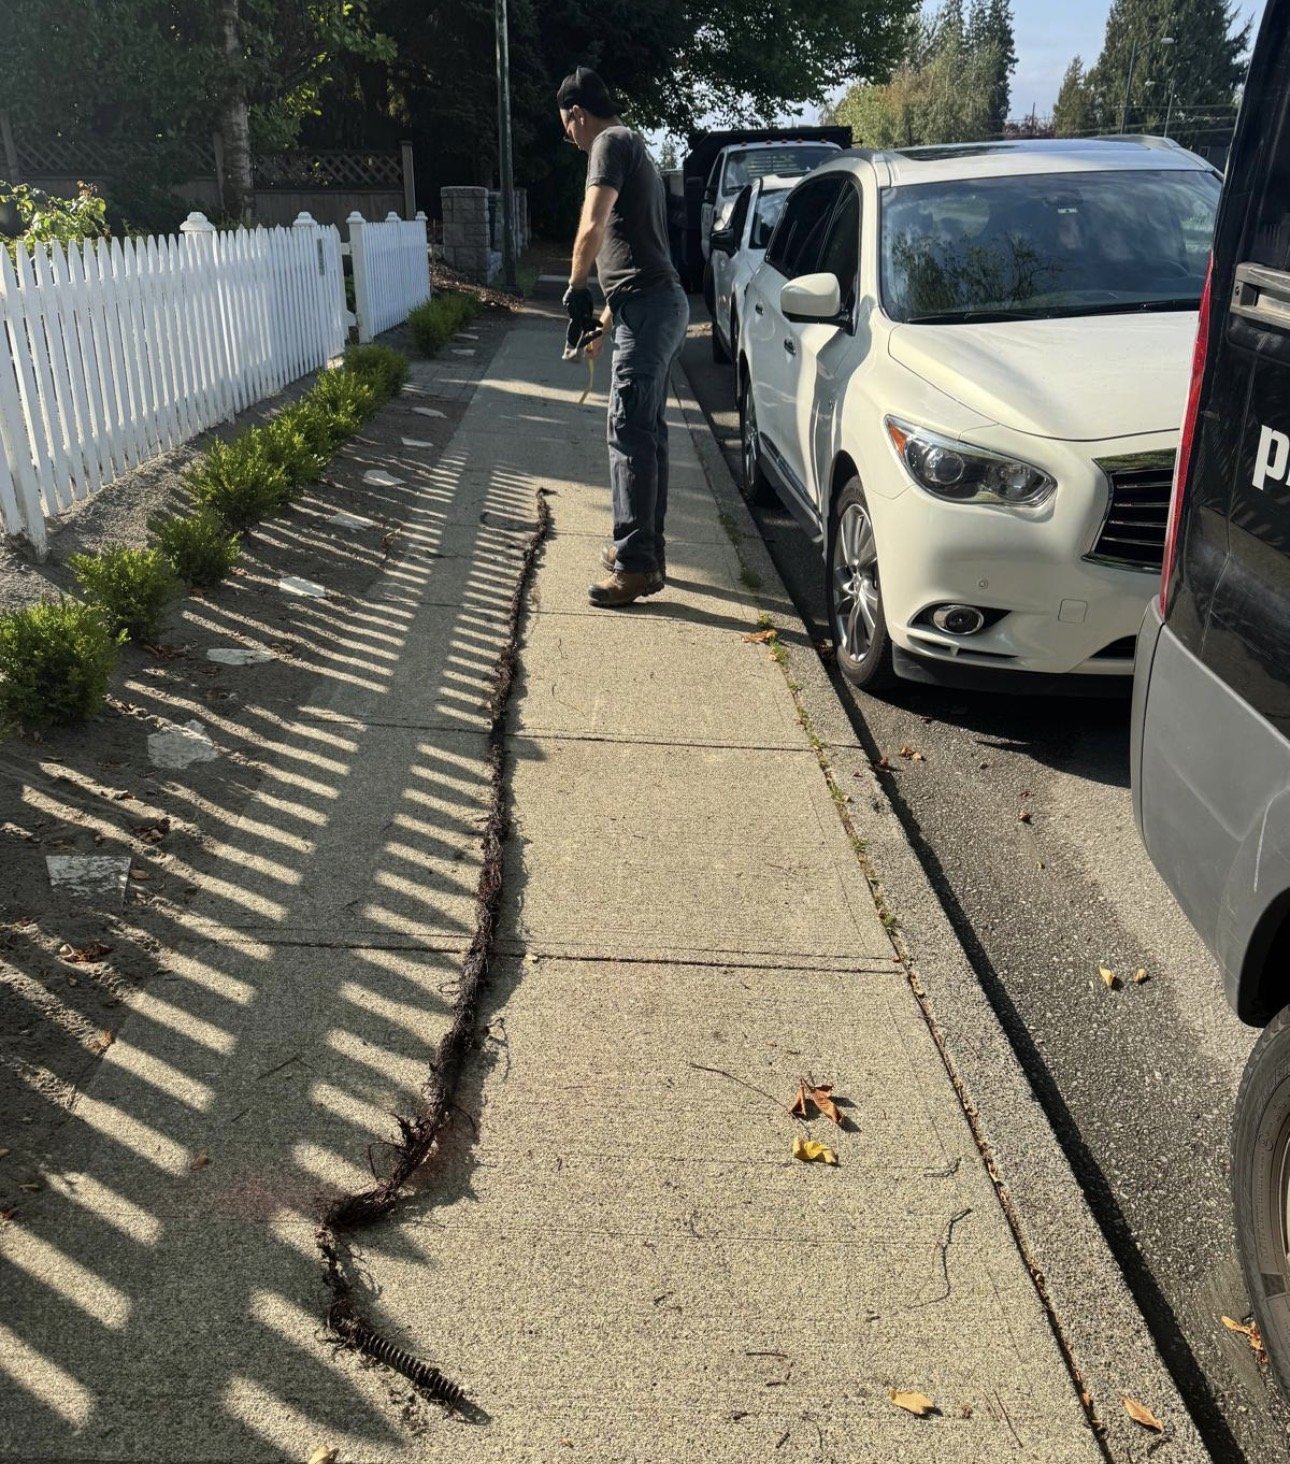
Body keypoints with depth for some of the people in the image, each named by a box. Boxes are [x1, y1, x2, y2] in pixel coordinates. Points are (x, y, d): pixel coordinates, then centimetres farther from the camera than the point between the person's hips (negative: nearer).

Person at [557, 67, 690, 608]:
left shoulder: (612, 142, -5)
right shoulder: (633, 151, 26)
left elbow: (593, 226, -21)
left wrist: (575, 290, -7)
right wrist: (605, 323, 32)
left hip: (647, 308, -10)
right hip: (657, 304, 10)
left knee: (630, 433, -11)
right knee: (647, 431, 12)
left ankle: (637, 564, -11)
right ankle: (645, 549, 19)